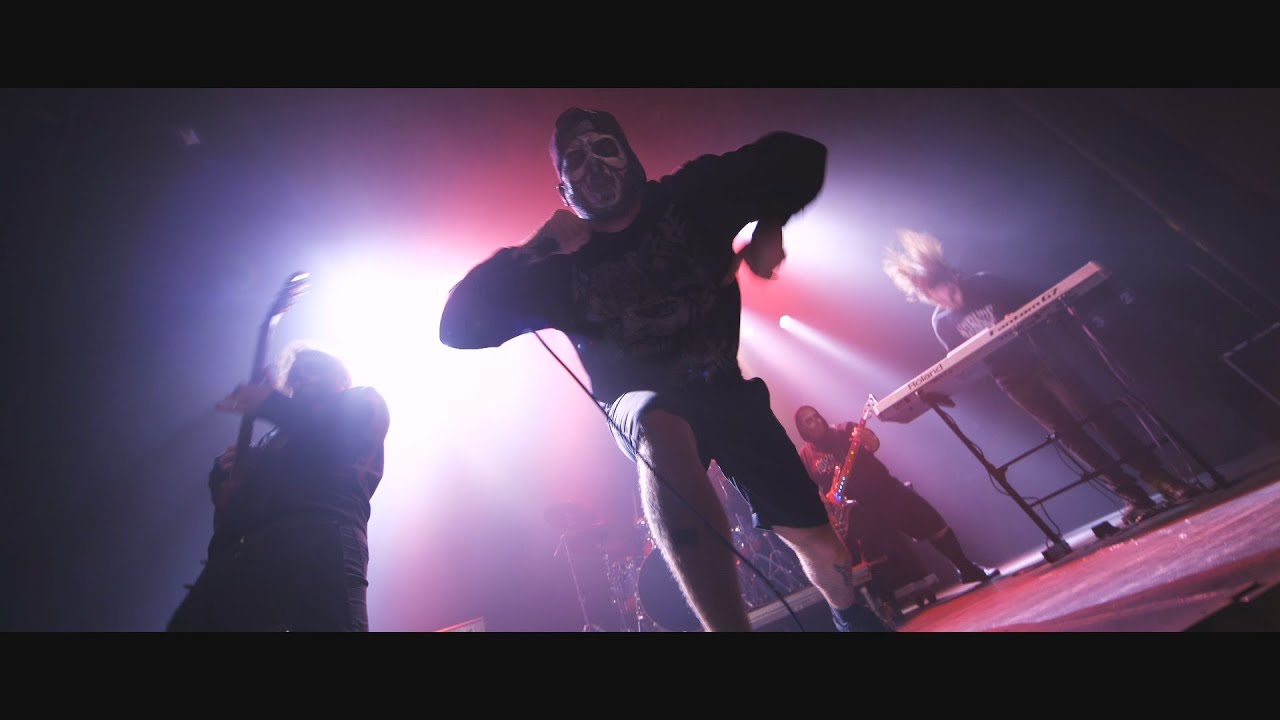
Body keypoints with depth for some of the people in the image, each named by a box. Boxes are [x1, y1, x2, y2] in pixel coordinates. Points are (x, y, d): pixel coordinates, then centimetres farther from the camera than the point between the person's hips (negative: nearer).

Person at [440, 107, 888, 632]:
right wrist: (535, 248, -18)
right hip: (639, 402, -1)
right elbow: (459, 326, -11)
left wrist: (769, 227, -12)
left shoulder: (689, 195, -3)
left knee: (815, 539, 3)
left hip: (721, 384, 2)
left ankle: (853, 616, 39)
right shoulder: (562, 267, -4)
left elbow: (802, 155, 2)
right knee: (659, 429, -41)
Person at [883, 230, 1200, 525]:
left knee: (1097, 415, -1)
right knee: (1070, 435, 0)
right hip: (1013, 380, -1)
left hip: (1042, 357, 1)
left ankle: (1163, 479, 12)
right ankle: (1133, 496, 10)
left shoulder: (985, 283, -2)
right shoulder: (943, 322, -4)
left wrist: (1057, 339, -11)